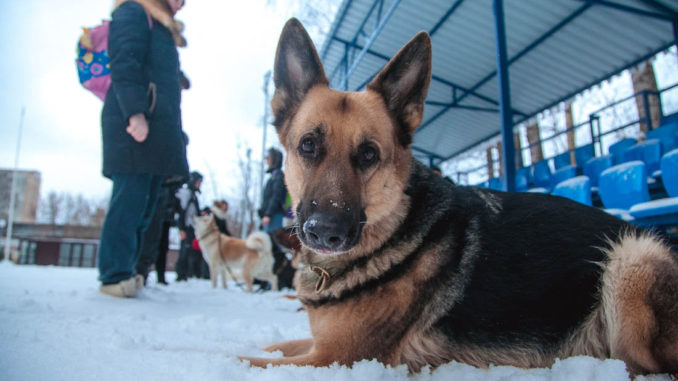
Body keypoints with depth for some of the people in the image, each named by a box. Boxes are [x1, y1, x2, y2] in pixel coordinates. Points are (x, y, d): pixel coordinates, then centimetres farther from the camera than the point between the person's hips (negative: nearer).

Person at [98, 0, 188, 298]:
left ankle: (120, 271, 10)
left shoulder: (162, 29, 32)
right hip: (136, 125, -9)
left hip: (157, 127, 9)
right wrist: (136, 112, -23)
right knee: (130, 198, -12)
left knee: (144, 203, 5)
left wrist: (174, 133, 19)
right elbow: (123, 67, -11)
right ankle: (114, 275, -7)